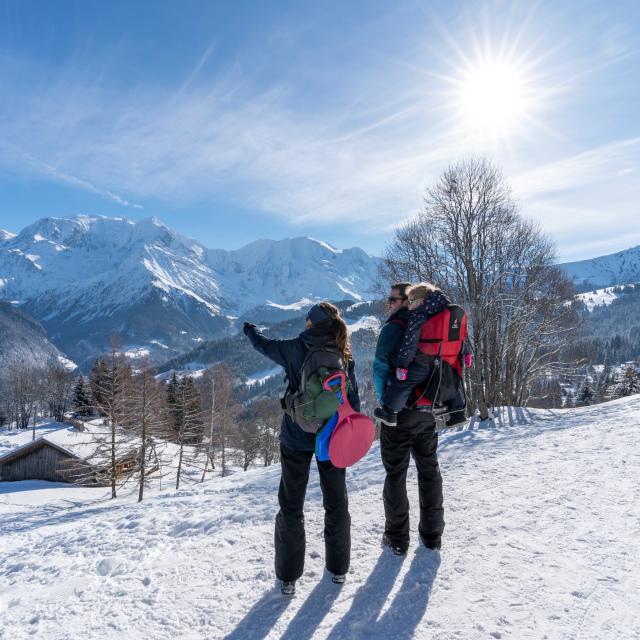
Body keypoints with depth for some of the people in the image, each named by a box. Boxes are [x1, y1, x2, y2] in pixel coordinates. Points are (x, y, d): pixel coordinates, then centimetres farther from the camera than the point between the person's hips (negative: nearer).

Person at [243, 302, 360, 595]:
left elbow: (264, 344, 5)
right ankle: (338, 567, 32)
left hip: (296, 437, -2)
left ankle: (288, 576, 21)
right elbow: (352, 398, -2)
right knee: (336, 501, 18)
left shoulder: (297, 349, -12)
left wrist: (250, 329, 27)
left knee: (291, 505, 13)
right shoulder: (345, 355, -7)